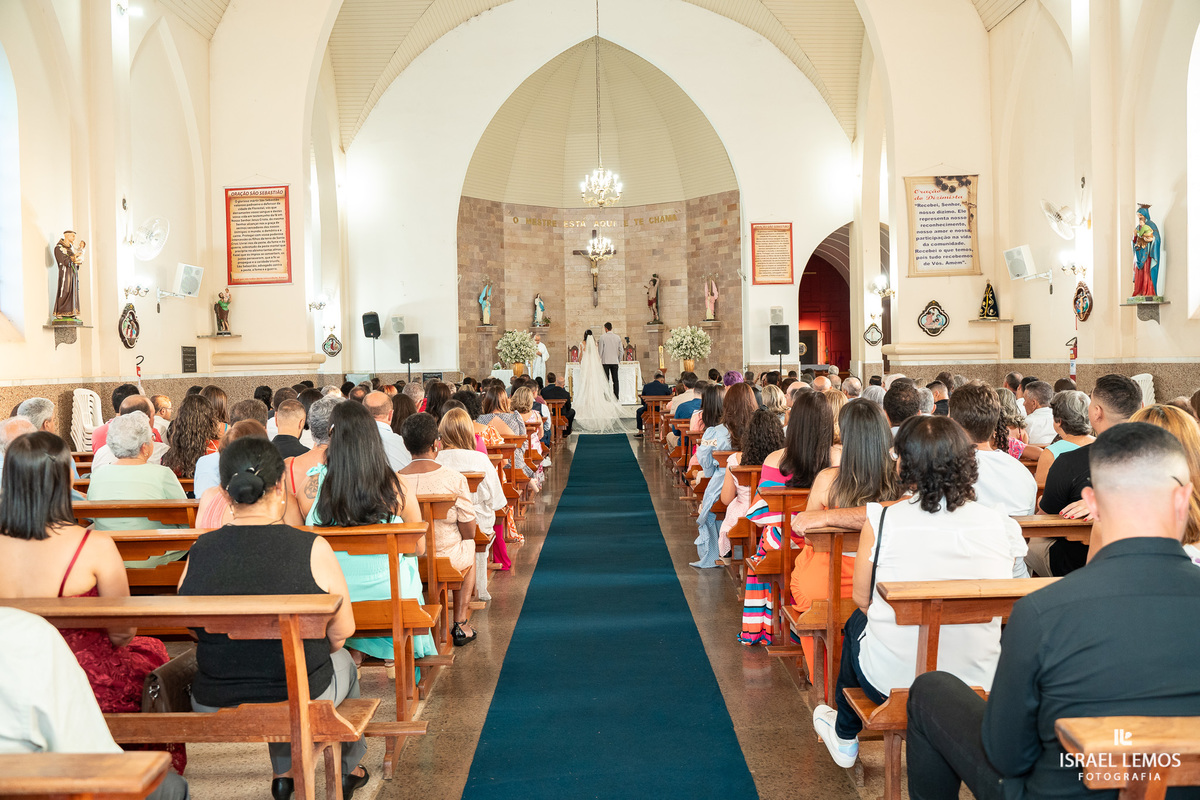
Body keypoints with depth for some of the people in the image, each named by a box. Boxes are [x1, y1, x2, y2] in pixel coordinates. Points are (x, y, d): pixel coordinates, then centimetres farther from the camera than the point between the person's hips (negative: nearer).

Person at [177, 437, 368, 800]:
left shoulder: (198, 553, -9)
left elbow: (198, 633, 6)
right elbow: (342, 632, -6)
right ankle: (348, 769, 51)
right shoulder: (312, 548, -18)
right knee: (343, 660, 32)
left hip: (213, 709, 3)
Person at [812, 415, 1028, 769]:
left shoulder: (881, 521, -15)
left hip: (893, 680, -3)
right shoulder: (1001, 525, -7)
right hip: (980, 684, 3)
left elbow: (862, 598, -2)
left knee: (858, 621, 30)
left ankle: (844, 736, 53)